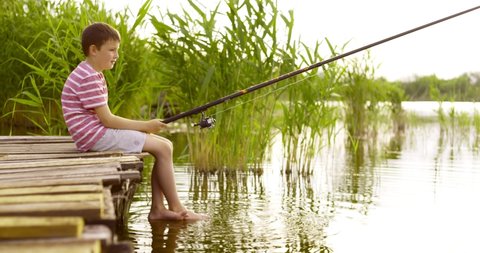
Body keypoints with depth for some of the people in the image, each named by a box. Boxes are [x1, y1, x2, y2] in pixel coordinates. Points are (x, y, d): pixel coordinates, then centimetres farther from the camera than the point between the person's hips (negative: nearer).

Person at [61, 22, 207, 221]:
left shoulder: (94, 74, 18)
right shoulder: (88, 78, -16)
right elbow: (107, 119, -19)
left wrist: (143, 127, 4)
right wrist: (145, 126, -11)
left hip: (101, 133, 11)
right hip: (94, 136, -11)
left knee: (165, 144, 5)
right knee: (162, 148, -13)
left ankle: (157, 208, 1)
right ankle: (176, 208, -3)